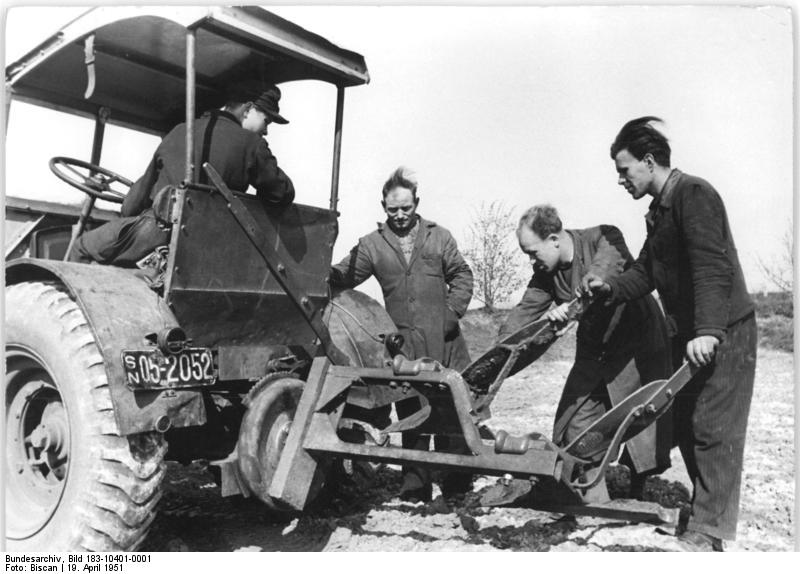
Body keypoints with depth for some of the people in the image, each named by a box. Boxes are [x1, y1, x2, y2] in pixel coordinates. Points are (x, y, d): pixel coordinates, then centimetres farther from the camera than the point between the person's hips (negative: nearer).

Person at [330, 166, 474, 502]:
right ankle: (415, 485, 15)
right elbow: (343, 276, 2)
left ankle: (456, 482, 21)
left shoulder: (438, 237, 8)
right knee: (410, 416, 5)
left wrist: (453, 310, -4)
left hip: (443, 340, 0)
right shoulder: (372, 245, 8)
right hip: (404, 347, 0)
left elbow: (461, 274, 9)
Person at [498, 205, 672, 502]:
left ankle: (636, 500, 20)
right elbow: (524, 312, -3)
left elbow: (600, 278, -40)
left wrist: (571, 305, -56)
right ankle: (593, 502, 5)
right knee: (575, 424, -3)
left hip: (637, 348, -5)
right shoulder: (545, 272, -4)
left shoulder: (605, 239, -20)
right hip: (594, 353, 5)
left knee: (642, 428, 2)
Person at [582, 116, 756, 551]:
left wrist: (707, 330, -34)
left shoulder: (694, 194, -16)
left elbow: (712, 266, -26)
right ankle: (706, 504, 25)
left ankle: (708, 530, 0)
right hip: (687, 334, 9)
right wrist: (610, 287, -6)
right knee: (685, 422, 11)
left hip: (725, 331, -9)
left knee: (712, 427, -7)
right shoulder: (658, 211, 13)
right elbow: (646, 271, 12)